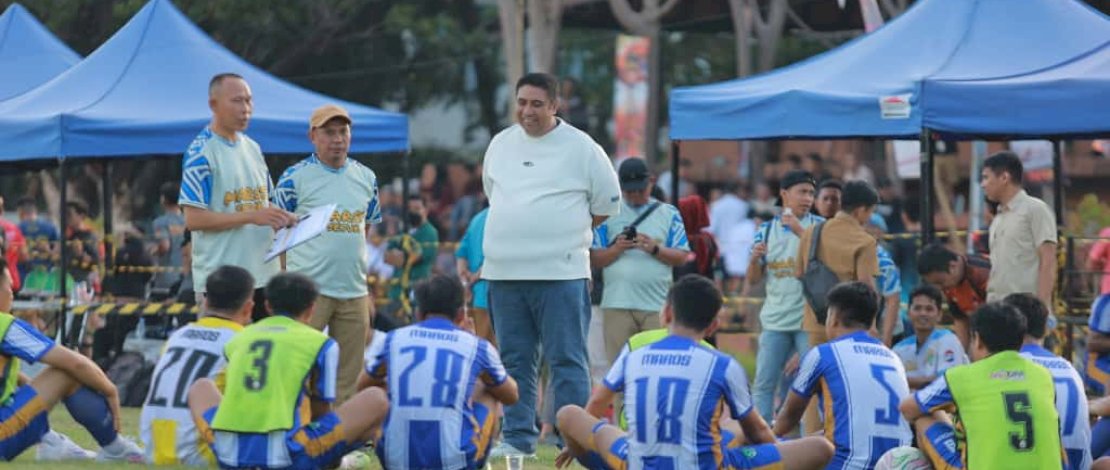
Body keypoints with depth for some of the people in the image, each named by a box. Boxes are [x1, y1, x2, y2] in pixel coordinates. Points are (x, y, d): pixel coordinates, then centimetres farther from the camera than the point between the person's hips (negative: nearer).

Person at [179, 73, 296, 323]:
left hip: (263, 274, 8)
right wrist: (252, 217, -21)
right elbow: (193, 219, -17)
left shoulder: (252, 148, 14)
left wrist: (281, 217, 0)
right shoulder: (201, 152, -10)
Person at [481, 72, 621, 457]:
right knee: (515, 360, 8)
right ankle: (518, 437, 14)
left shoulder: (581, 148, -2)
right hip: (504, 271, 5)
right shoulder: (500, 144, 11)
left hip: (560, 272, -5)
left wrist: (566, 232, 7)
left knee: (567, 360, -5)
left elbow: (607, 203, 5)